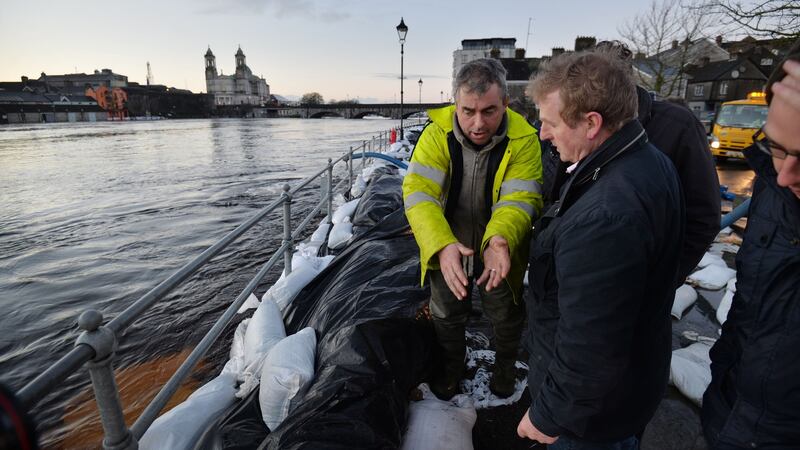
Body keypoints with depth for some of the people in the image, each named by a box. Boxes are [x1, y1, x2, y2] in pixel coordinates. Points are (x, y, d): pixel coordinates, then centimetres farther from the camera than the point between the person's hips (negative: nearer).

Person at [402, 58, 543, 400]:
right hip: (446, 251, 1)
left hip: (499, 250, 0)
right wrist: (442, 245, -46)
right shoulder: (436, 134, -21)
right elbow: (419, 192, -30)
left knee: (506, 316, 22)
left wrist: (500, 239, -48)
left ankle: (505, 367, 54)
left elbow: (519, 199, -26)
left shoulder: (524, 139, -21)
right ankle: (451, 367, 51)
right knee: (447, 315, 21)